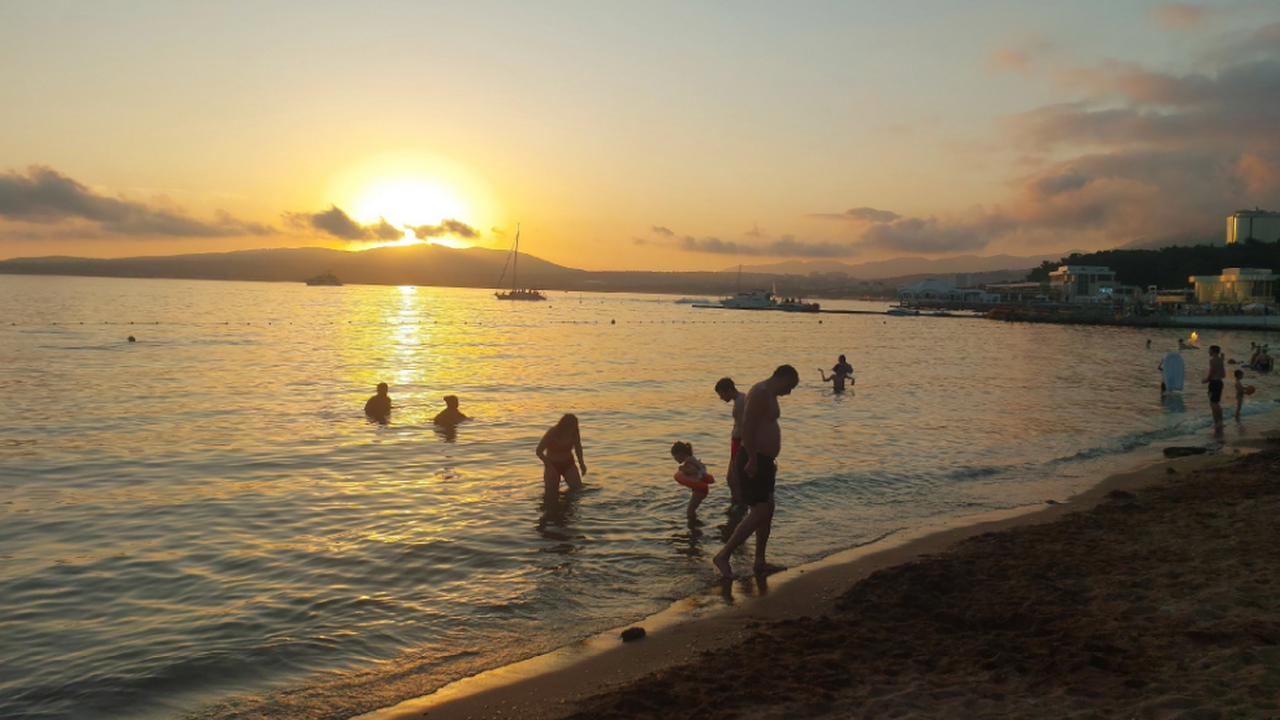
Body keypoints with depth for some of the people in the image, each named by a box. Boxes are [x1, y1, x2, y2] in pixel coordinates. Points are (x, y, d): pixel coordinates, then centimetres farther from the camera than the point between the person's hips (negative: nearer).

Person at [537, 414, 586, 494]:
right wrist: (549, 466, -22)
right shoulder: (552, 433, -24)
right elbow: (539, 451, -16)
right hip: (552, 464, -2)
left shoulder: (574, 433, -15)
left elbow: (578, 447, 6)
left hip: (568, 463, 3)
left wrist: (581, 462, -7)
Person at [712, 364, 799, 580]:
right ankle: (723, 556, -9)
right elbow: (747, 426, -25)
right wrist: (752, 459, -26)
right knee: (760, 512, -13)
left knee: (767, 510, 13)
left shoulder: (769, 394, 17)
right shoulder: (761, 392, -15)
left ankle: (760, 562, 20)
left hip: (764, 460, 11)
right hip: (754, 461, -11)